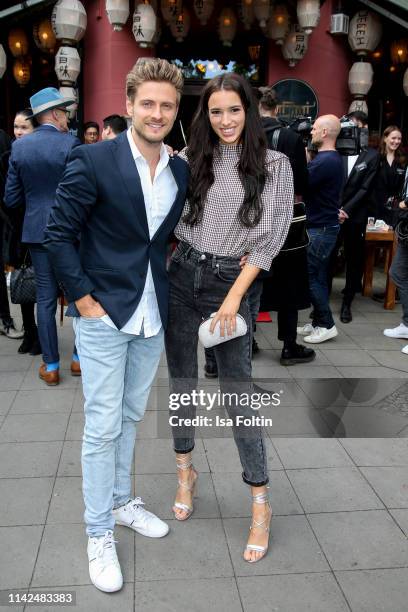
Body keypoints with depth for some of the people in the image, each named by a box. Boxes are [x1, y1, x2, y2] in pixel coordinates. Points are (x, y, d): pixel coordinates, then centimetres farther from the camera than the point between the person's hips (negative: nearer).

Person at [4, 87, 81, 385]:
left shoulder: (19, 147, 1)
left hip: (37, 231, 4)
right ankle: (80, 357, 20)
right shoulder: (70, 143, -11)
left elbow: (12, 198, 4)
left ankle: (51, 366, 15)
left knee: (46, 298, 9)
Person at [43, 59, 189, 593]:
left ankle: (122, 502, 38)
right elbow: (59, 234, -10)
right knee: (102, 427, 2)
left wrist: (171, 289, 9)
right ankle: (99, 533, 19)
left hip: (153, 315, 6)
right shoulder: (94, 160, -12)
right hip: (103, 314, -5)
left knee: (131, 416, 19)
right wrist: (84, 299, -12)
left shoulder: (181, 171, 6)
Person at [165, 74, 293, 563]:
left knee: (237, 395, -2)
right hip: (180, 276, 3)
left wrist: (234, 296, -12)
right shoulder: (190, 159, 6)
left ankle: (260, 505, 12)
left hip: (230, 283, -3)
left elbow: (269, 238, -7)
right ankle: (185, 473, 33)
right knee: (182, 383, 12)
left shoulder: (274, 165, -1)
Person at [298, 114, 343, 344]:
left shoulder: (325, 160, -19)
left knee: (309, 276, -4)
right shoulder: (331, 158, 15)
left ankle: (326, 325, 4)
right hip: (322, 225, 10)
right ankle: (319, 322, 21)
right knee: (317, 275, 13)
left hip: (321, 229, -10)